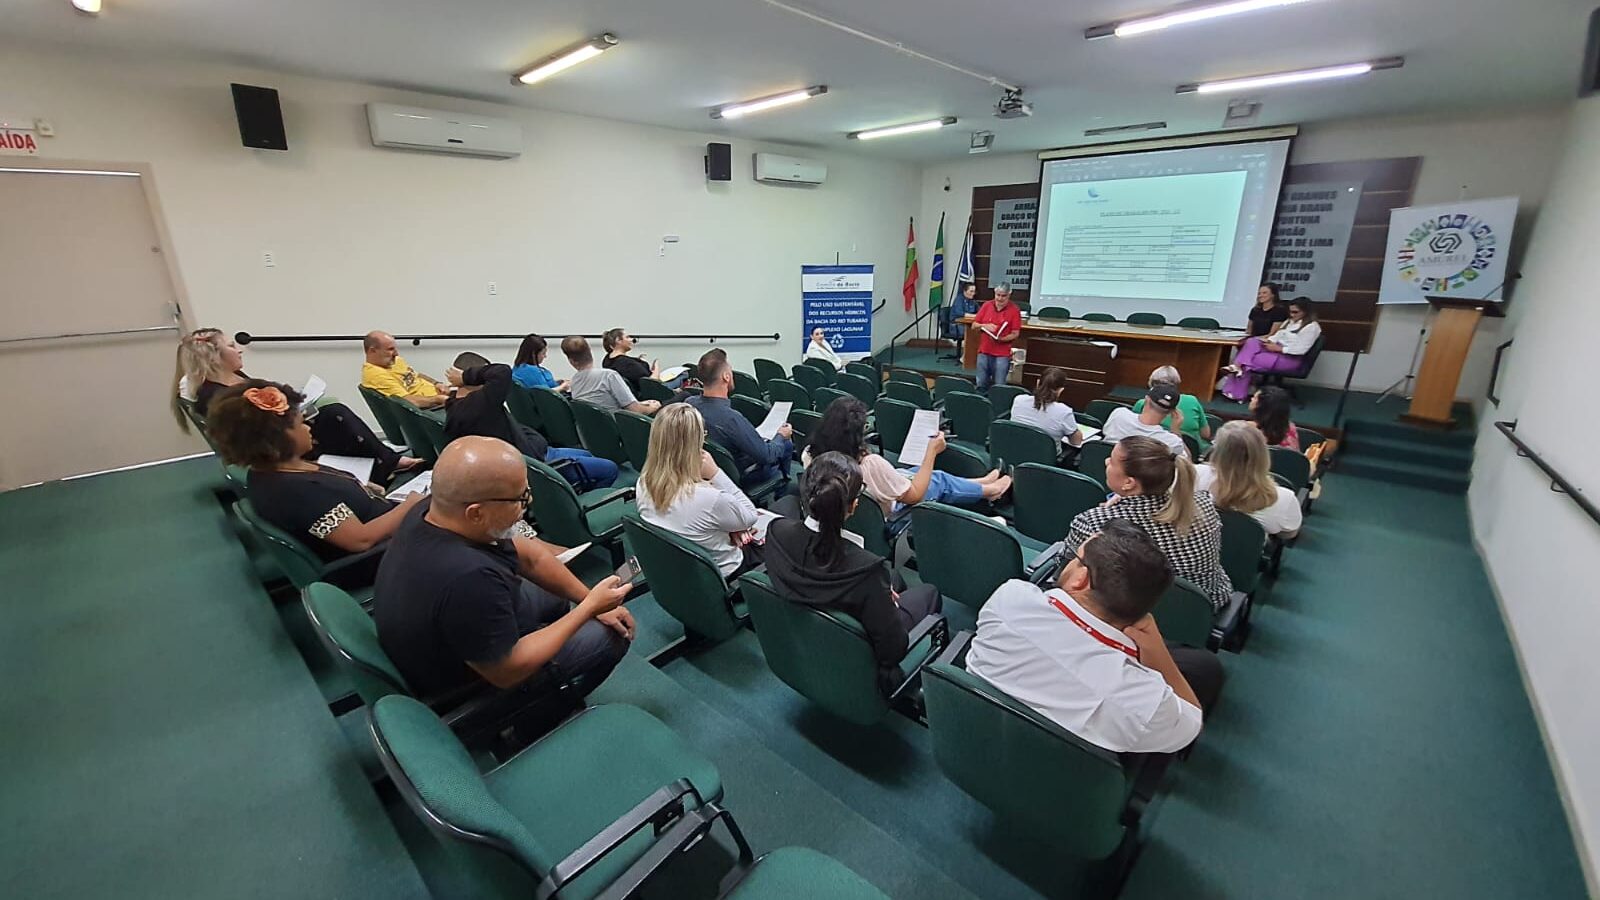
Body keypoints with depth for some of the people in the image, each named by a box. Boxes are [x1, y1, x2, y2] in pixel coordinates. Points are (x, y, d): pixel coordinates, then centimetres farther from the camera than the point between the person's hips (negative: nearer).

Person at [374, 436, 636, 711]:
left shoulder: (432, 509, -17)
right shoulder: (468, 578, -43)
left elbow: (529, 555, -5)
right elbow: (507, 671, -28)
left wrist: (591, 601, -3)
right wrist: (589, 608, -22)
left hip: (441, 640, 8)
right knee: (611, 635, -2)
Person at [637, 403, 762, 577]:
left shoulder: (644, 484, -17)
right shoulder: (708, 498, -38)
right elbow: (750, 516, -17)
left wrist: (729, 527, -6)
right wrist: (716, 474, -25)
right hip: (716, 574, -5)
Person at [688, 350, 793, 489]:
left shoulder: (689, 403, -17)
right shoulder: (731, 418, -40)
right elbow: (767, 456, -28)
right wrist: (781, 436, -7)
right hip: (743, 477, -7)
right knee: (787, 444, 18)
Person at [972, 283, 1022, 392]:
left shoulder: (1014, 310, -5)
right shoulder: (986, 306, 5)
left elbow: (1015, 334, -7)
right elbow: (974, 325, 7)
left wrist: (1001, 339, -23)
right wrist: (985, 326, -13)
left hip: (1002, 354, -3)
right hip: (984, 351, 3)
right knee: (981, 385, 10)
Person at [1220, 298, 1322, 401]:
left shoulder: (1312, 327, -8)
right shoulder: (1289, 322, 18)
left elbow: (1301, 350, -18)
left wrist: (1277, 348, -21)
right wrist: (1269, 341, -9)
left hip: (1290, 358, -8)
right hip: (1276, 350, 8)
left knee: (1252, 360, -24)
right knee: (1251, 342, -22)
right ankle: (1238, 367, -42)